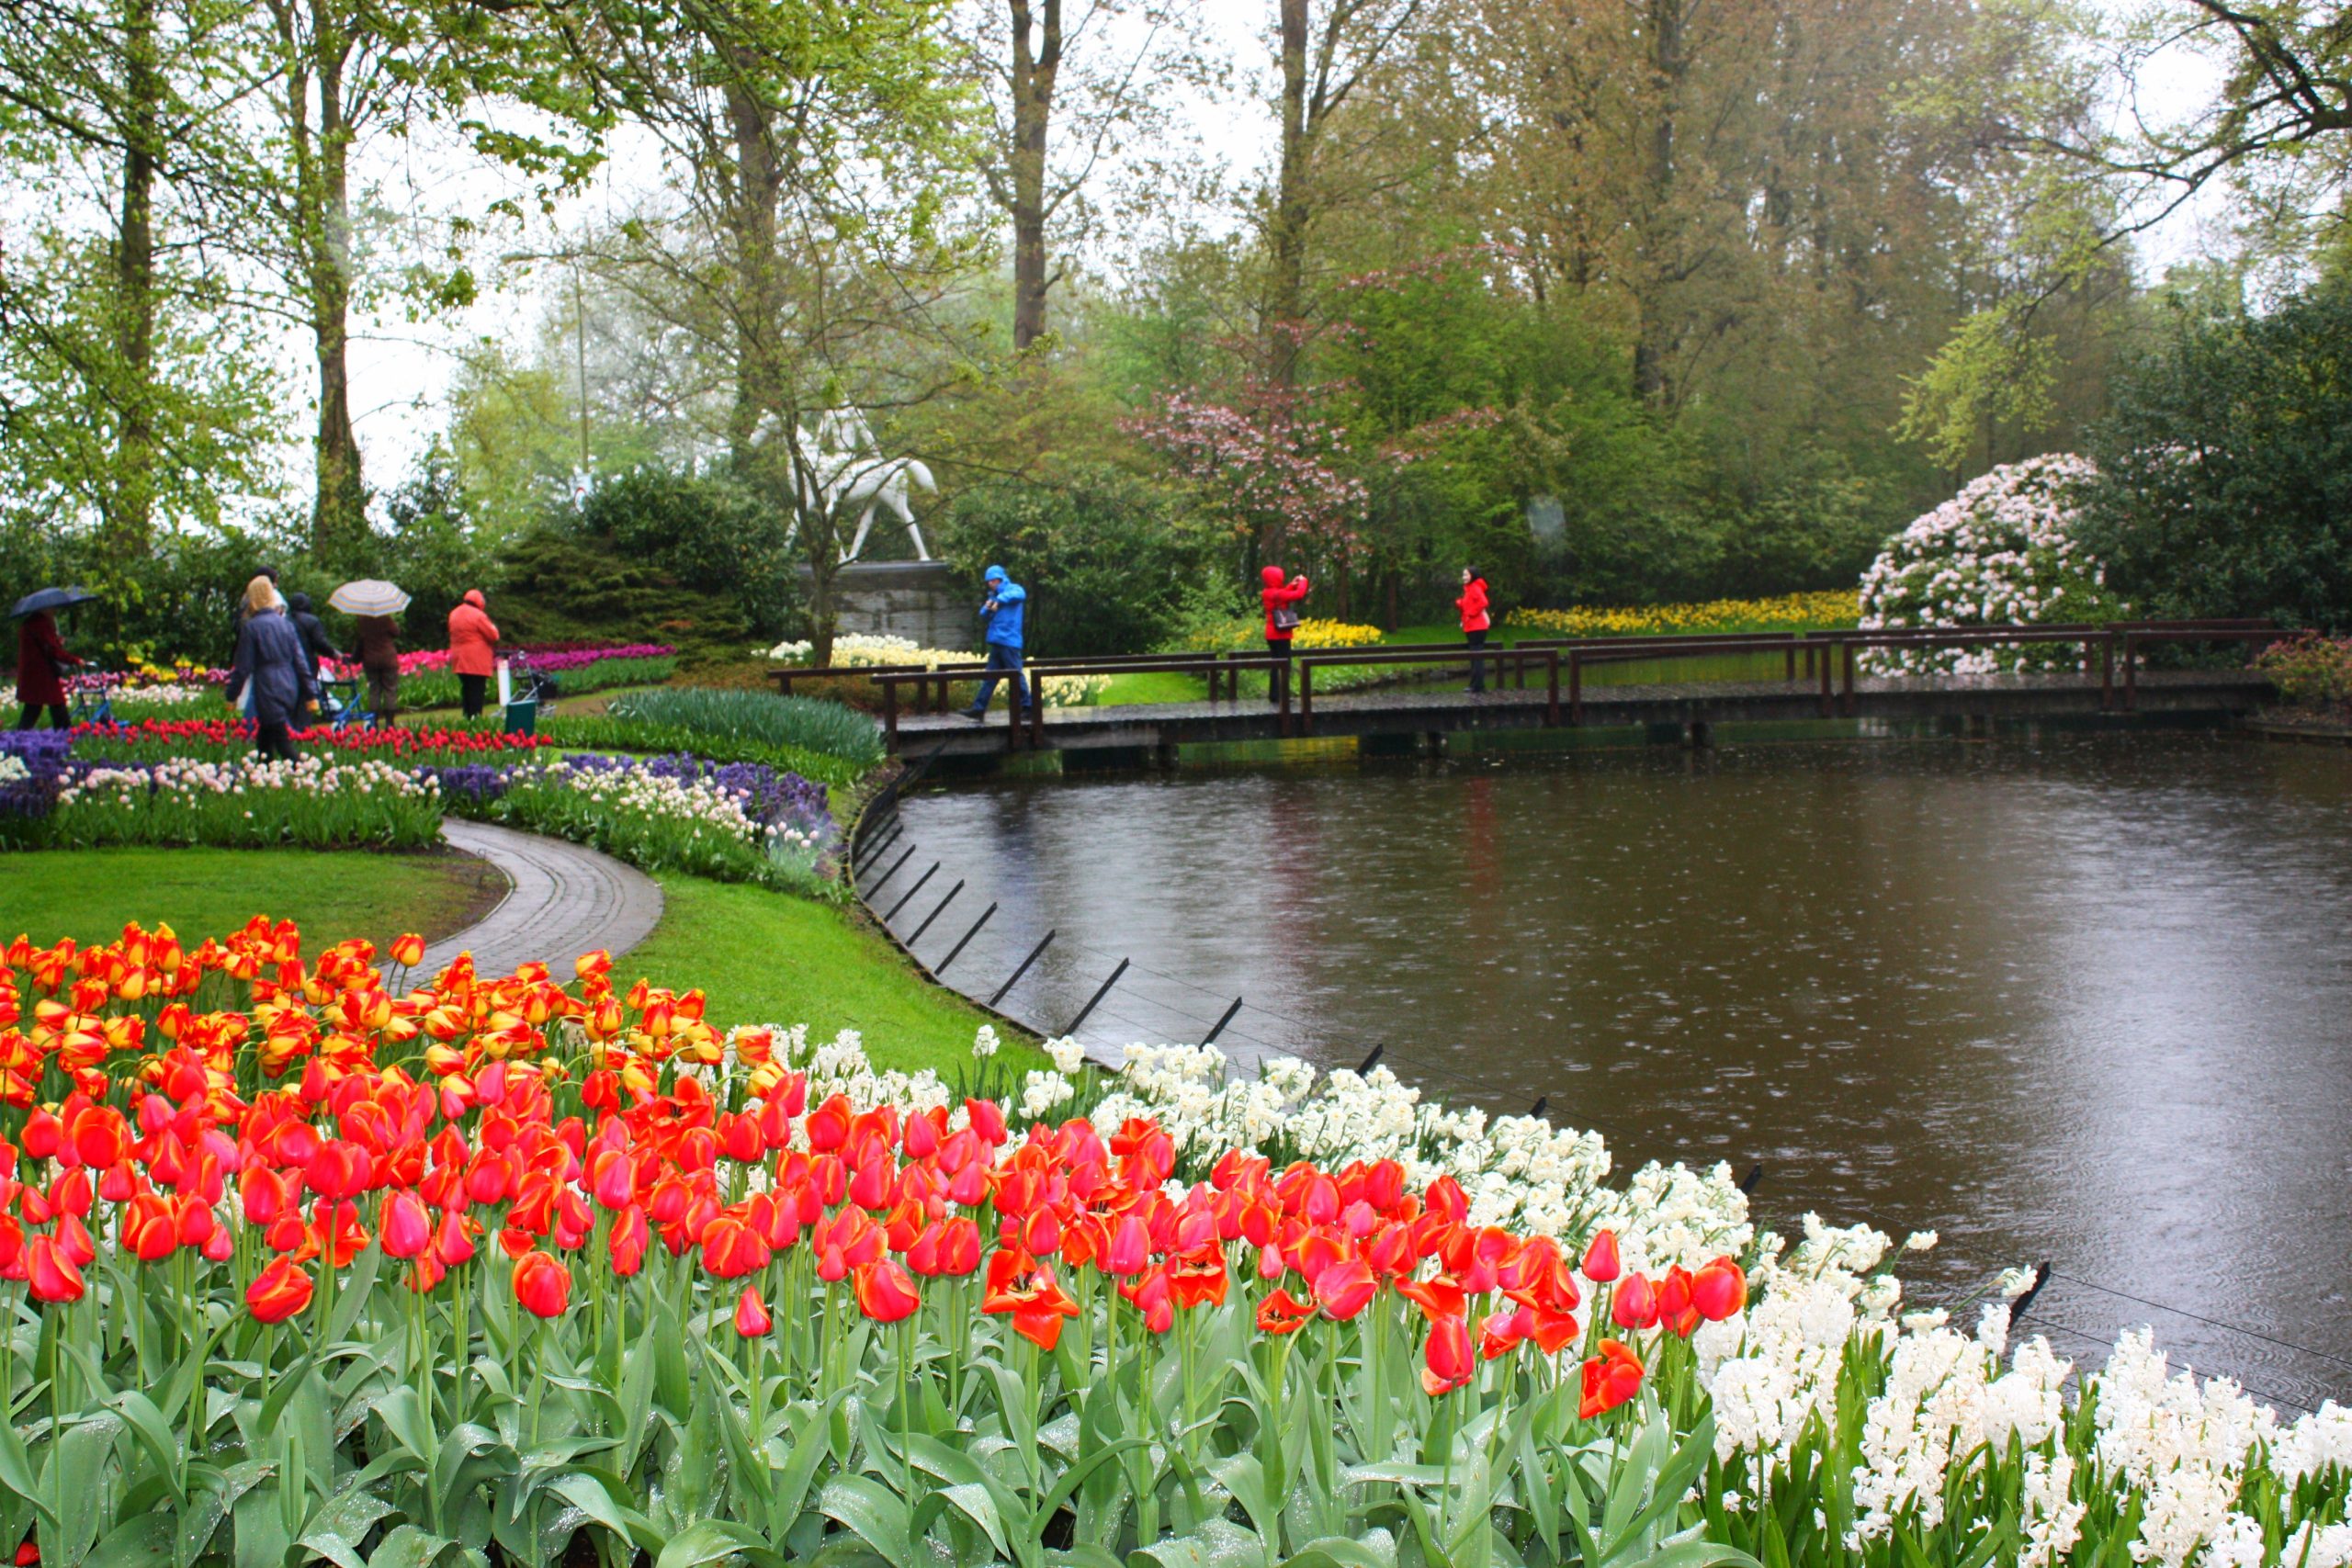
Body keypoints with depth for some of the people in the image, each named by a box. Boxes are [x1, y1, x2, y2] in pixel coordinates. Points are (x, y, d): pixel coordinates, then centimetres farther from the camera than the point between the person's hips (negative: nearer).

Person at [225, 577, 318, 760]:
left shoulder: (250, 627, -8)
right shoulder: (285, 623, 8)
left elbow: (243, 667, -7)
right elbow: (301, 660, 8)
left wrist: (232, 696, 3)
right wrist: (311, 694, 9)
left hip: (268, 692, -6)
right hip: (290, 688, 6)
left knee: (284, 745, -7)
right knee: (263, 743, 19)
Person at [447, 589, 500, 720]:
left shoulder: (454, 614, 11)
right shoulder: (478, 615, -13)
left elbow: (453, 634, 18)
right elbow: (493, 635, -11)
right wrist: (493, 627, 8)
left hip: (459, 659, 7)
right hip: (477, 660, -7)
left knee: (466, 689, 12)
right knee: (477, 690, -5)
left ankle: (467, 715, 12)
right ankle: (475, 716, -10)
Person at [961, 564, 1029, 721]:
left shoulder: (1013, 589, -2)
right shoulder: (994, 596, 21)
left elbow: (1019, 594, -27)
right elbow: (984, 616, 21)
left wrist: (999, 600, -25)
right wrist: (987, 607, -1)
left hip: (1009, 642, -8)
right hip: (997, 642, 8)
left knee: (1016, 676, -7)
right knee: (990, 677, 8)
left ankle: (1026, 707, -2)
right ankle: (979, 709, 9)